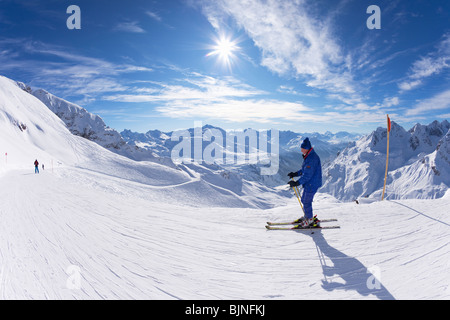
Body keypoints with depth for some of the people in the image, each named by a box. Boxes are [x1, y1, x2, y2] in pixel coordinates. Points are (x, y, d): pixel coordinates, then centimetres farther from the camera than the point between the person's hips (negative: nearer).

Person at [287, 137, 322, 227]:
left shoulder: (312, 158, -26)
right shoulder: (308, 156, 8)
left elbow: (307, 175, -27)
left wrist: (297, 183, -25)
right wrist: (295, 174, 10)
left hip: (312, 184, -10)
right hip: (308, 183, 10)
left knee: (307, 202, 2)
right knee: (304, 200, 21)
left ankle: (309, 220, 19)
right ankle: (307, 216, 38)